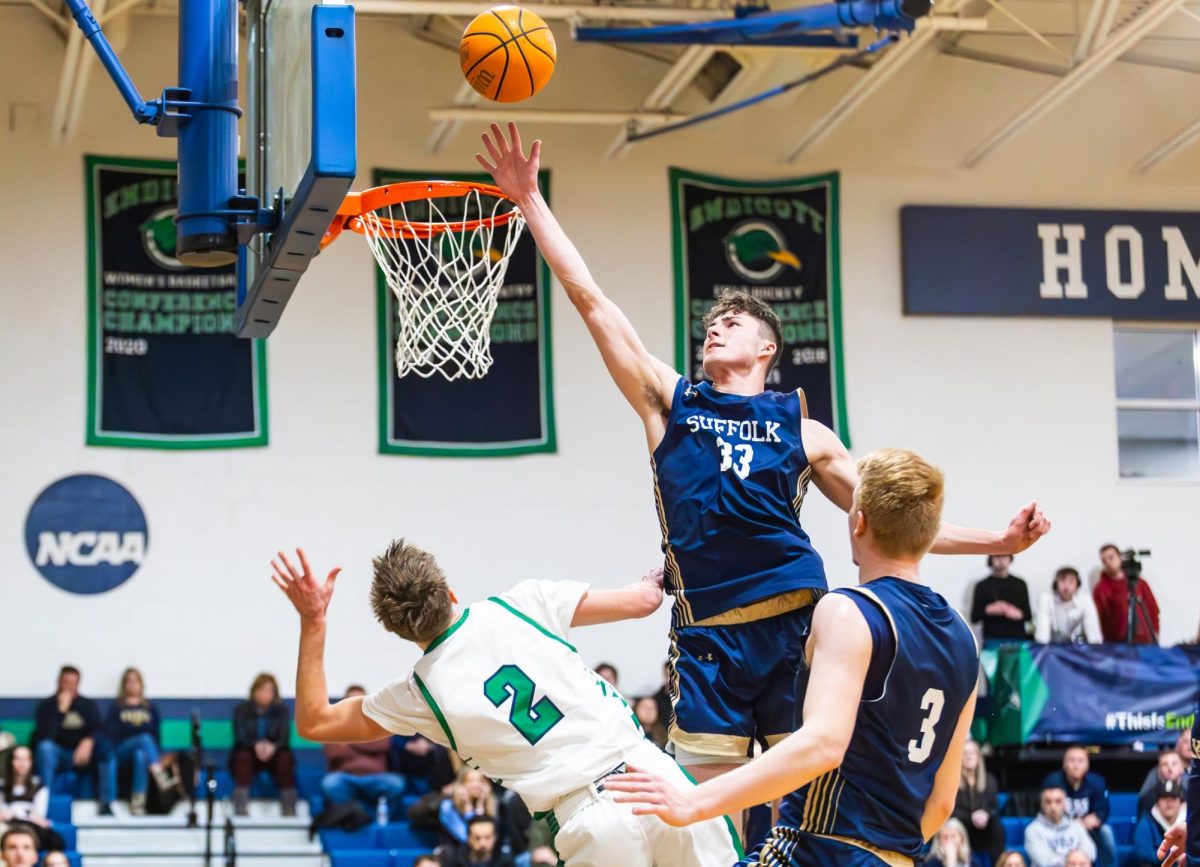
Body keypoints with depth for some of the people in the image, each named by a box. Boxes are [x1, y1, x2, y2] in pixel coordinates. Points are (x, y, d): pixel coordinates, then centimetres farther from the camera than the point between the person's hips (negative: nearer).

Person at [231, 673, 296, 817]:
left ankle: (289, 810, -37)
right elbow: (240, 736, -14)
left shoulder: (281, 710, -1)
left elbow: (284, 735, -13)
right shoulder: (242, 710, -4)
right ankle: (240, 809, -43)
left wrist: (273, 747, -36)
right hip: (250, 753, -1)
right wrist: (255, 746, -36)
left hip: (273, 753, 1)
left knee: (285, 757, -32)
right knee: (242, 755, -34)